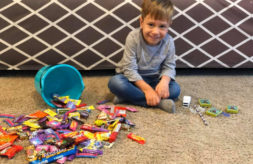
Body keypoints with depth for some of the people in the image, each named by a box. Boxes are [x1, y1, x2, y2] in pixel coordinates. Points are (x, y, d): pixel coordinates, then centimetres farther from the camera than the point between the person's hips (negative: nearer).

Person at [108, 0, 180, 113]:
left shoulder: (168, 42, -15)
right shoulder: (133, 38, -23)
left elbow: (169, 66, -6)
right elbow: (130, 69, -23)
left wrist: (164, 81, -30)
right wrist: (147, 89, -31)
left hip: (153, 79, 3)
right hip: (133, 78, -2)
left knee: (175, 89, -22)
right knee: (114, 82, -32)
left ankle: (127, 97, -25)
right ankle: (159, 102, -31)